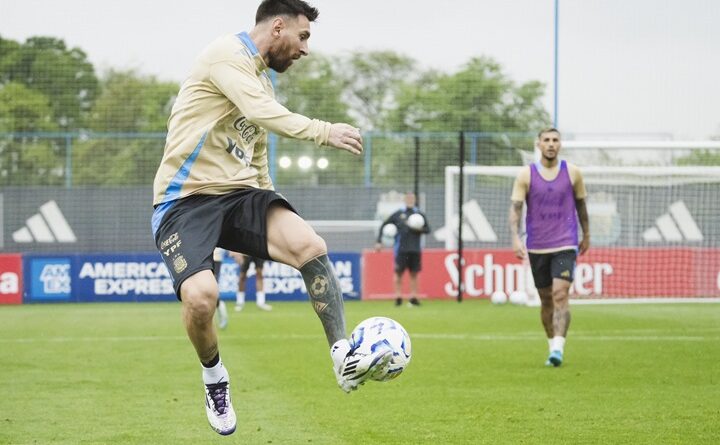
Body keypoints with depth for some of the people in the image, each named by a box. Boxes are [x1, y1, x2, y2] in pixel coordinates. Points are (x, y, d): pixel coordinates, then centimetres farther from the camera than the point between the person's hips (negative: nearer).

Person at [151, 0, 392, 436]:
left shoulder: (263, 81, 21)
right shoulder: (229, 54, -8)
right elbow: (264, 113, -24)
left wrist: (272, 225, 28)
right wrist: (323, 131, -24)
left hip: (239, 194, 7)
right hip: (185, 199, -7)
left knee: (311, 247, -20)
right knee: (200, 296, -28)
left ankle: (345, 360, -20)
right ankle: (214, 377, 2)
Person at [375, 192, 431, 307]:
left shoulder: (420, 214, 8)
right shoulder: (398, 214, 4)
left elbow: (427, 229, 11)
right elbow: (383, 225, 8)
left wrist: (419, 229, -10)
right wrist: (378, 241, 2)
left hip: (415, 250, 1)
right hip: (401, 249, -1)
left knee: (414, 273, 3)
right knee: (398, 273, -1)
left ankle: (413, 297, 8)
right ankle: (398, 297, 5)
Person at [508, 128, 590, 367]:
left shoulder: (572, 173, 2)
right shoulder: (526, 175, 0)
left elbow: (581, 204, 14)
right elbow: (515, 207, -4)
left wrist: (586, 235, 19)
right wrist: (515, 238, -17)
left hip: (565, 245, -2)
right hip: (537, 247, 2)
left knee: (560, 294, -17)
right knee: (546, 300, 10)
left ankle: (558, 349, -23)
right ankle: (552, 347, 23)